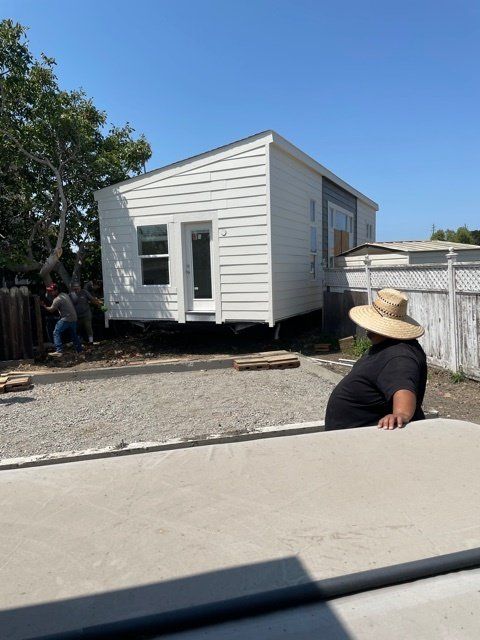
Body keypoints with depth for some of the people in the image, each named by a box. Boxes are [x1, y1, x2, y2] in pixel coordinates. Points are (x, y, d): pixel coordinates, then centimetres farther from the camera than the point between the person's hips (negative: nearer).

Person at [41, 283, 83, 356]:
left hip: (66, 319, -9)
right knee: (74, 334, 19)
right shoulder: (65, 294, 12)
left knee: (56, 333, -4)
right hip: (74, 318, 9)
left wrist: (44, 306, 6)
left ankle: (59, 350, -13)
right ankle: (79, 350, 24)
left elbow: (51, 310, -9)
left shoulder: (57, 299, -14)